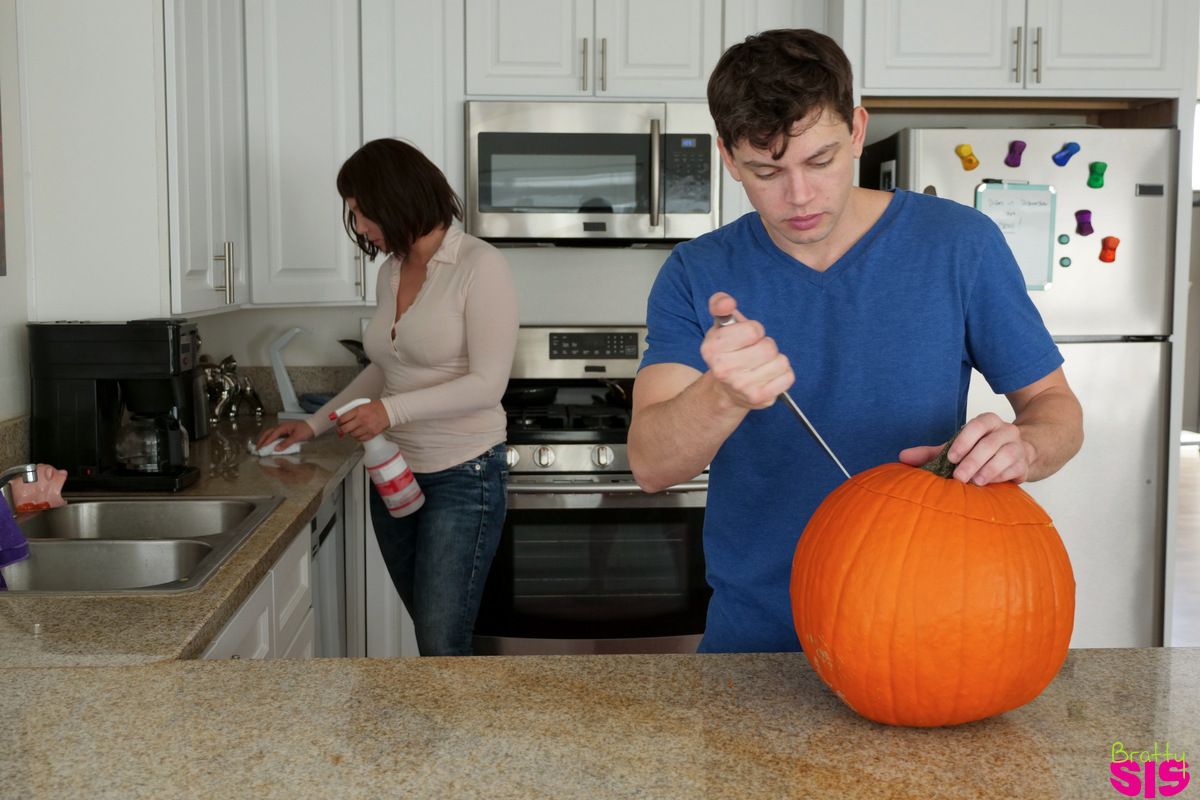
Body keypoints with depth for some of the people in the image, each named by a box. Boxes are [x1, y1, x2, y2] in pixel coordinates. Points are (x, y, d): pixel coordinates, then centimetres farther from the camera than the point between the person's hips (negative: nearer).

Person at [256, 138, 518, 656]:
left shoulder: (479, 266, -12)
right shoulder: (391, 269, 10)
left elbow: (487, 383, -17)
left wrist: (392, 410, -23)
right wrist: (314, 424, 19)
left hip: (463, 477, -7)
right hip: (393, 476, 7)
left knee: (441, 647, -7)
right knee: (430, 634, 10)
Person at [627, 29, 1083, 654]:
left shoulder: (960, 244, -8)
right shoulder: (695, 276, -7)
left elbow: (1055, 405, -1)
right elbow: (649, 465, -17)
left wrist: (1021, 448, -25)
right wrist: (723, 397, -39)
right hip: (754, 634, 1)